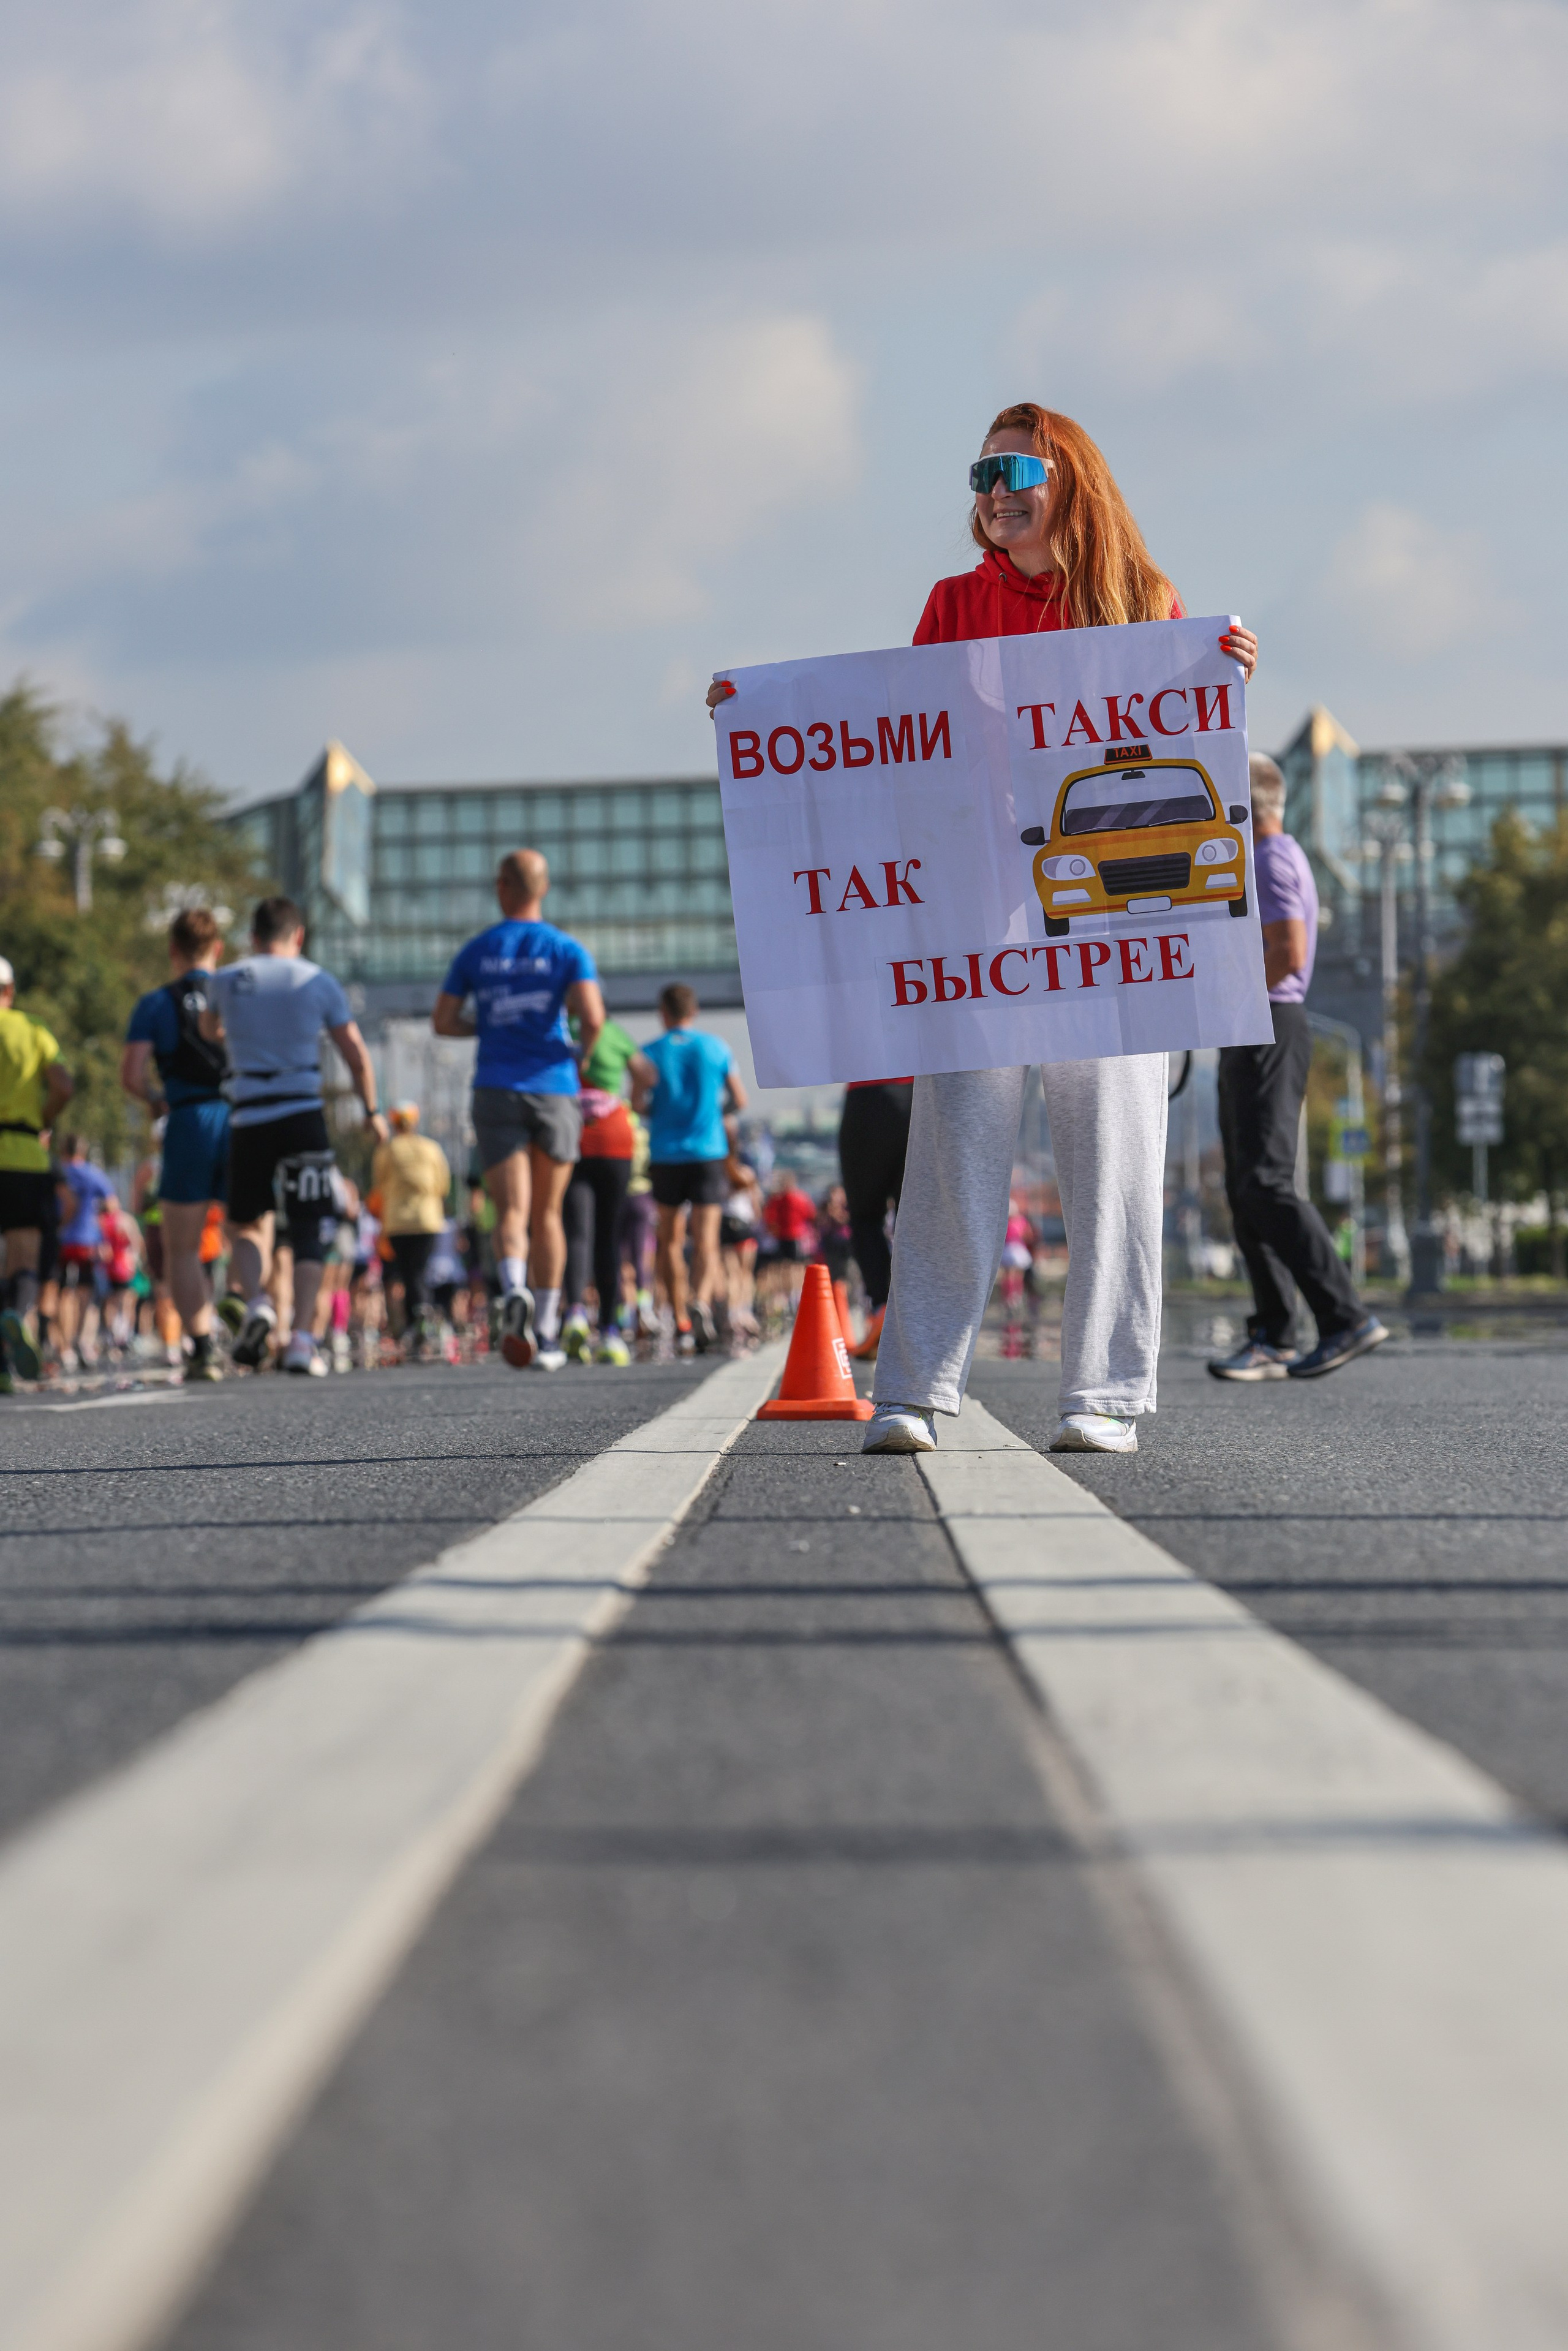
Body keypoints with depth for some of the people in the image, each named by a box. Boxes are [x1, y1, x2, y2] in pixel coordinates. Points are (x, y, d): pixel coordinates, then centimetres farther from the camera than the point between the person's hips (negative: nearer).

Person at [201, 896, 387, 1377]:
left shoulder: (225, 980, 7)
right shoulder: (319, 981, 4)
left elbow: (209, 1031, 28)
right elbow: (355, 1054, 5)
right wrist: (372, 1111, 18)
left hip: (248, 1117, 1)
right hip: (303, 1116, -1)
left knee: (249, 1225, 17)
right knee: (310, 1233, 4)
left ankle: (253, 1301, -10)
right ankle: (301, 1339, -7)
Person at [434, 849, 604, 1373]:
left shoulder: (476, 952, 6)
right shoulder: (567, 950, 1)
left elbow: (442, 1022, 5)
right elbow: (592, 1017, -13)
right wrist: (581, 1051, 8)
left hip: (496, 1090, 0)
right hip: (554, 1089, 0)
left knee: (512, 1212, -5)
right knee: (547, 1214, 11)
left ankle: (514, 1291, -36)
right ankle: (546, 1335, 12)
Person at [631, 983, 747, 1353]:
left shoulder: (651, 1052, 0)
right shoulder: (717, 1048, 4)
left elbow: (637, 1104, -11)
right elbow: (740, 1101, 7)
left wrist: (657, 1109, 11)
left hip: (665, 1153, 0)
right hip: (709, 1153, 0)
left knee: (671, 1242, 14)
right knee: (706, 1241, -6)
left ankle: (681, 1323, 14)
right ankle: (701, 1302, -33)